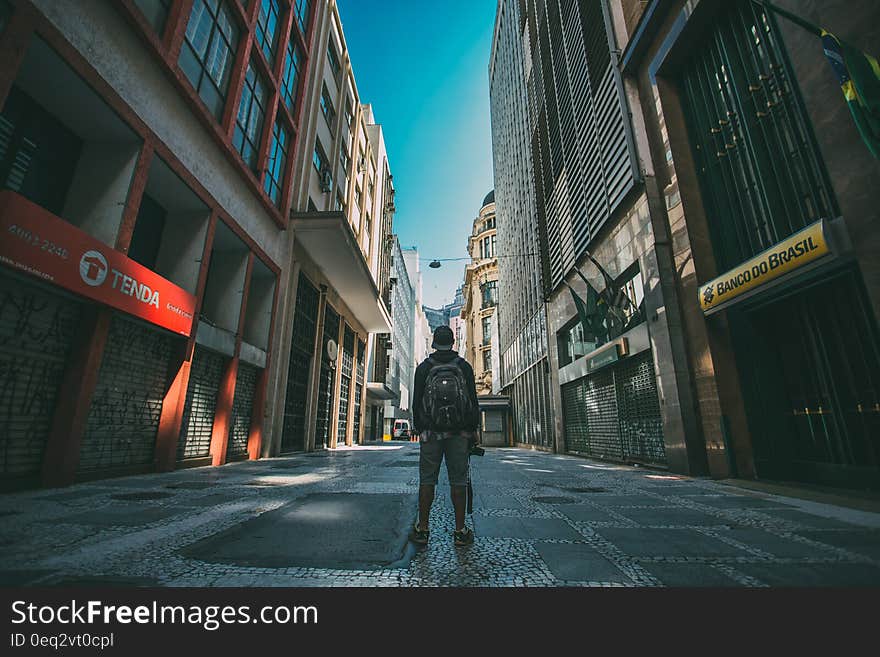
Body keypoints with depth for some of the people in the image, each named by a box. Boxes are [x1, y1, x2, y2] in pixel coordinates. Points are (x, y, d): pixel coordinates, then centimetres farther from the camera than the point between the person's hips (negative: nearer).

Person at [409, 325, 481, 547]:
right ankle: (460, 531, 11)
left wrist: (418, 429, 10)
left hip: (430, 432, 0)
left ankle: (421, 529, 12)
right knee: (458, 481, 5)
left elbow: (416, 401, 3)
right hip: (459, 433, 0)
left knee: (427, 480, 6)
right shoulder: (464, 366, 4)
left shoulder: (423, 367, 3)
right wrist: (474, 429, 9)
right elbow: (473, 400, 4)